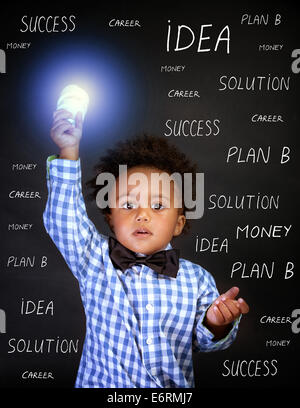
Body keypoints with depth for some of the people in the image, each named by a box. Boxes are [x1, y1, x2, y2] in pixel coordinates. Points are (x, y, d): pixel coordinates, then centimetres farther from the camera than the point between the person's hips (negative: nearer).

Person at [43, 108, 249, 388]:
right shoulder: (94, 260, -5)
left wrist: (216, 324, -15)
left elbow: (203, 342, 5)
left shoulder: (195, 278, -4)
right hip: (101, 383, -1)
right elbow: (64, 220, -18)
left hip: (176, 385, 1)